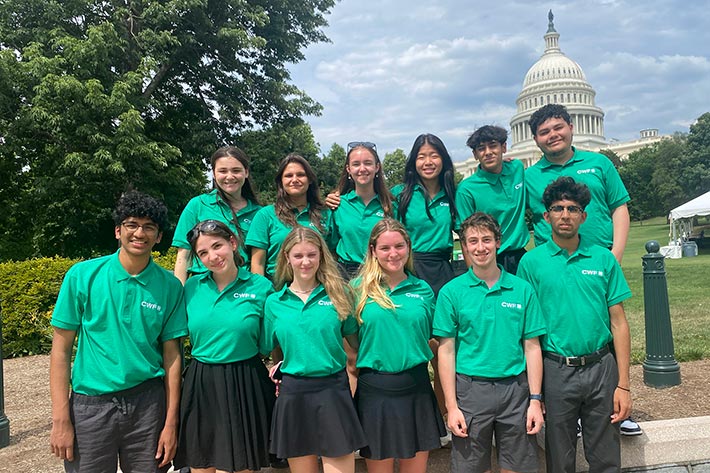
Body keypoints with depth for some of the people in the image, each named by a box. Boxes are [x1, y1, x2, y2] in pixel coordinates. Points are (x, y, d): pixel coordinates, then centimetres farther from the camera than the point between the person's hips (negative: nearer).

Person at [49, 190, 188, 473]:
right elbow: (61, 348, -2)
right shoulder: (82, 276, -4)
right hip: (90, 404, -1)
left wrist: (171, 422, -1)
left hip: (147, 401, 1)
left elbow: (171, 355, 1)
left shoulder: (169, 286, -1)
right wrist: (61, 420, -5)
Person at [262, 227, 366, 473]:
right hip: (293, 394, 2)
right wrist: (291, 362, -5)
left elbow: (356, 341, 7)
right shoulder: (274, 302, 4)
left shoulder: (338, 293, 1)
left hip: (333, 389, -1)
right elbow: (267, 350, 11)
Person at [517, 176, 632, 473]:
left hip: (602, 368, 1)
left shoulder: (604, 259, 1)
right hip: (556, 370, -1)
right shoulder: (531, 262, -3)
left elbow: (618, 323, 2)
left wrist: (623, 384, -2)